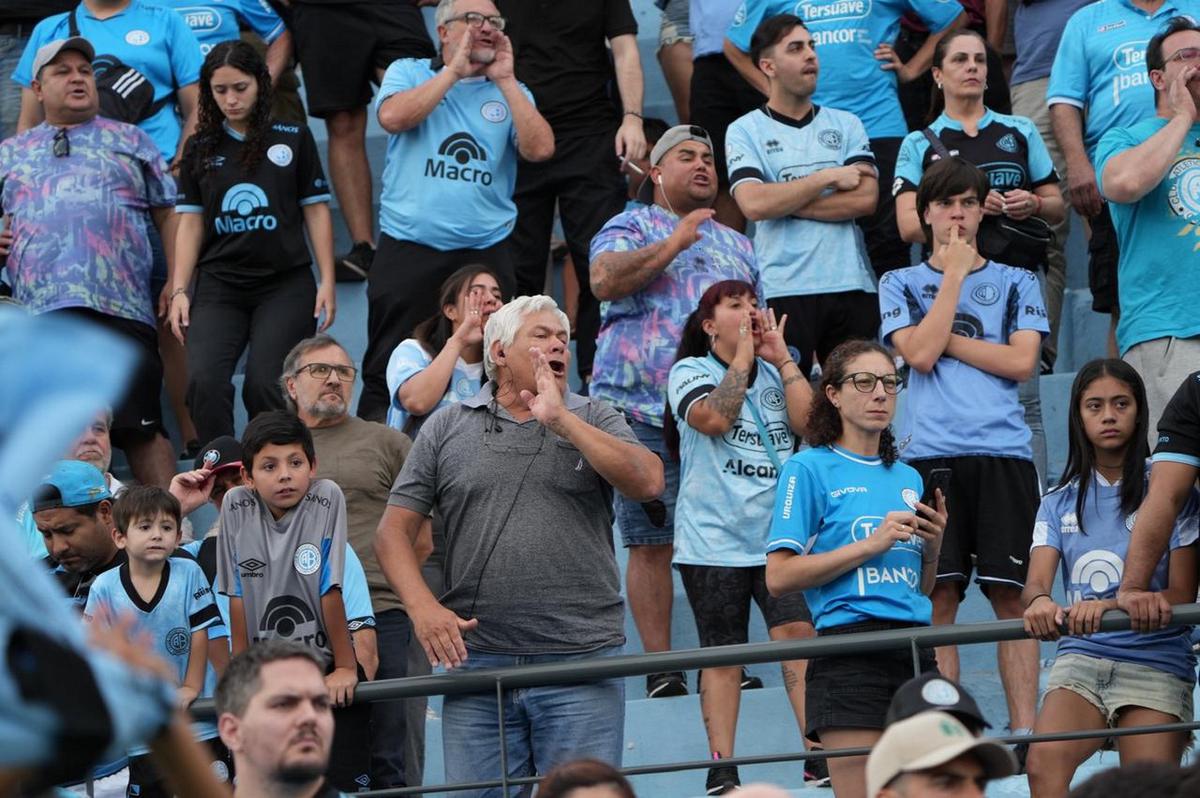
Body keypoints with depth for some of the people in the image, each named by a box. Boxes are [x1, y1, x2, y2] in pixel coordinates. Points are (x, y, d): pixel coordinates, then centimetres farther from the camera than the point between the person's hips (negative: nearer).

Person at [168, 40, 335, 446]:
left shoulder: (293, 139, 5)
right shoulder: (200, 149, 10)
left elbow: (316, 212, 6)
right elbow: (190, 223, 11)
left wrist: (327, 282, 0)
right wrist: (179, 291, 2)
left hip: (285, 285, -2)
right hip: (219, 287, 2)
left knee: (264, 386, -14)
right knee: (204, 381, -18)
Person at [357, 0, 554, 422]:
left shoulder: (511, 93, 14)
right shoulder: (408, 73, 10)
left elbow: (540, 148, -4)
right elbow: (393, 116, -12)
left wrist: (504, 79, -3)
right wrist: (455, 71, -6)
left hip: (486, 255, 2)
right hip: (409, 249, -2)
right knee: (388, 371, -3)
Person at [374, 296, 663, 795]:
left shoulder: (594, 421, 10)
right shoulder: (447, 429, 11)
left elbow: (647, 483, -9)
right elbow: (394, 530, 8)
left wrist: (560, 419, -10)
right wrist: (423, 607, -9)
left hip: (581, 660, -1)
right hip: (475, 659, 1)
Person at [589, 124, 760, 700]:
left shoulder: (737, 245, 24)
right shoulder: (631, 228, 8)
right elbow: (604, 280, -12)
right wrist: (674, 243, -12)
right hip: (643, 411, -4)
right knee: (650, 543, -5)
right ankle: (661, 668, -1)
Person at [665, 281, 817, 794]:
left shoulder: (776, 374, 15)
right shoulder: (690, 372, 3)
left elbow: (810, 422, -1)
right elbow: (713, 417, -17)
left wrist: (781, 357, -1)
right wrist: (742, 355, -8)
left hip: (780, 535, 2)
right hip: (714, 537, -2)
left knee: (798, 633, -15)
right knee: (723, 653, 1)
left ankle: (819, 756, -17)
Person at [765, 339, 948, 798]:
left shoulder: (907, 478, 19)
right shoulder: (810, 469, 0)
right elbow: (779, 578, -9)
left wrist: (932, 546, 4)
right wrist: (872, 544, -11)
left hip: (917, 653, 6)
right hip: (850, 653, -6)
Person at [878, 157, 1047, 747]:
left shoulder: (1016, 282, 16)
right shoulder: (901, 284, 14)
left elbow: (1021, 361, 1)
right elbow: (920, 353, -4)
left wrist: (944, 340, -1)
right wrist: (953, 273, 0)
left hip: (1003, 452, 1)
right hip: (930, 454, 0)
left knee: (1012, 596, -4)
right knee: (937, 597, -5)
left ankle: (1025, 729, -4)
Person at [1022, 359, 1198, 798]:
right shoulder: (1060, 503, 14)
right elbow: (1036, 581, 2)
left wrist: (1109, 607, -23)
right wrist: (1038, 601, -25)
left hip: (1156, 660, -2)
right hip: (1081, 656, 2)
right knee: (1044, 762, -26)